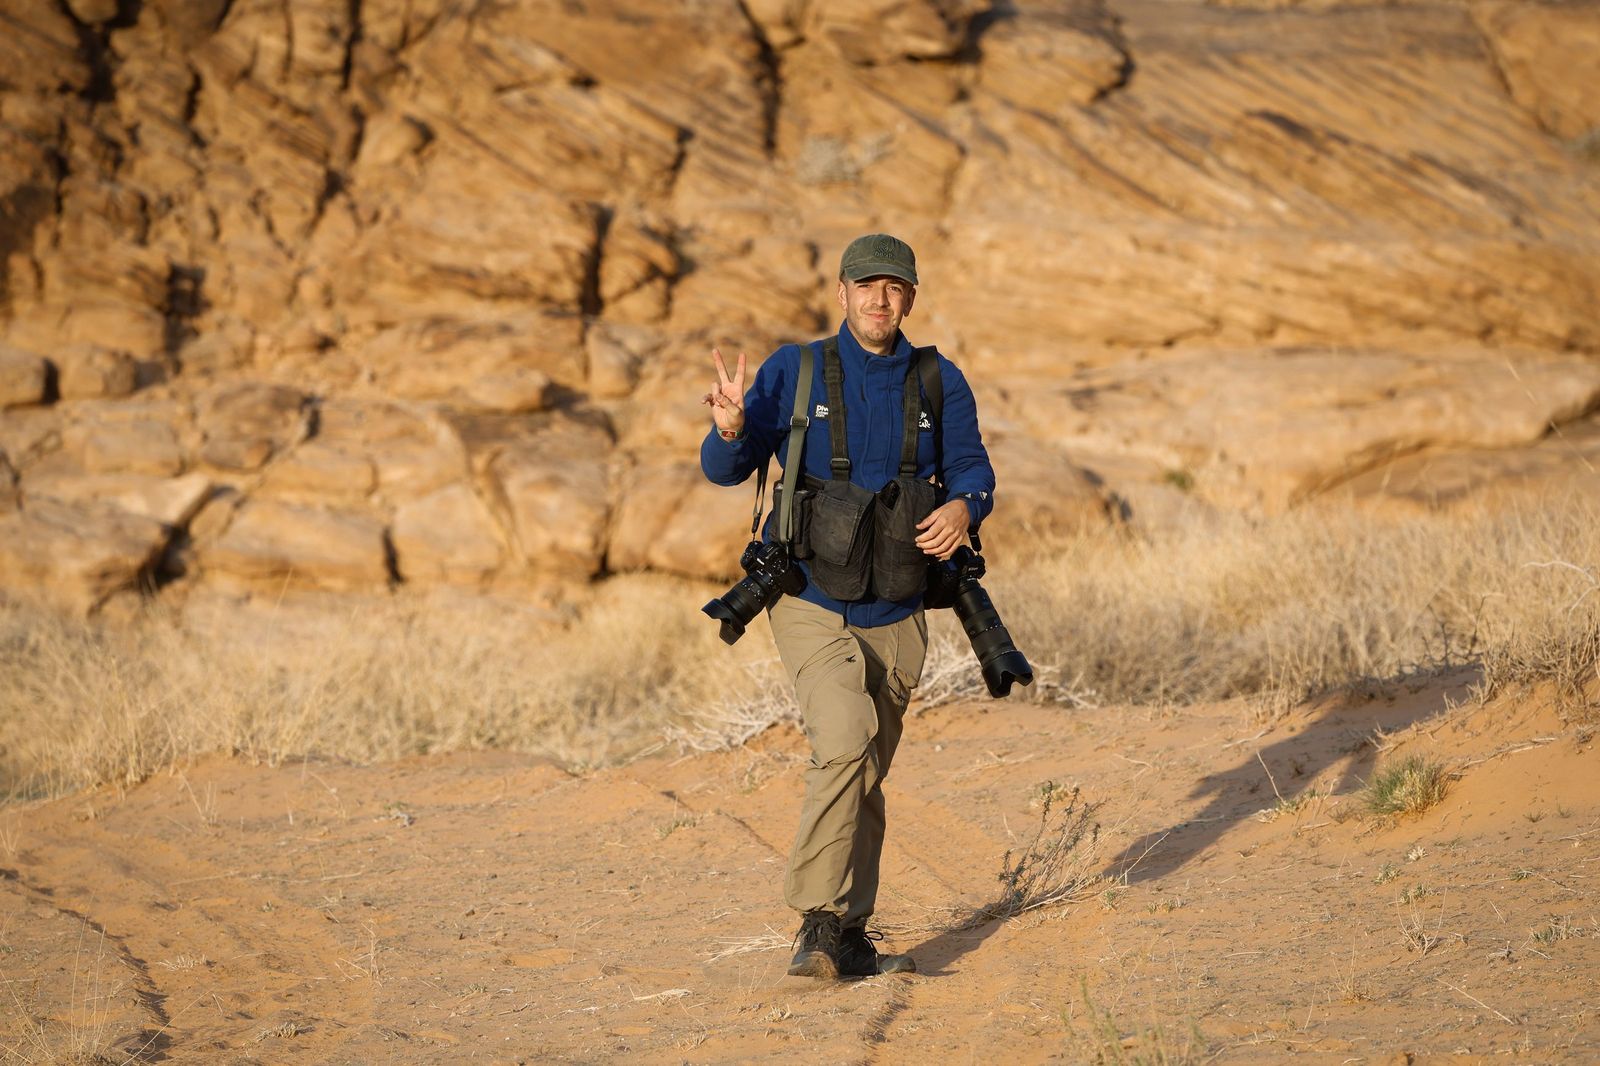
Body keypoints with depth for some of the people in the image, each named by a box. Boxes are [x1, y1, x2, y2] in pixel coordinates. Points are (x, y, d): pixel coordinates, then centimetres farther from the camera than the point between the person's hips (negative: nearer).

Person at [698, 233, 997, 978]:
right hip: (810, 603, -4)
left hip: (895, 615, 4)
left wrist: (963, 506, -24)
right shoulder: (794, 372, -4)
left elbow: (970, 467, 0)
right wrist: (730, 429, -31)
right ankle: (819, 922, -21)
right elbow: (726, 470, -7)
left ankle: (849, 938, 23)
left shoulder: (938, 383, 4)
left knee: (865, 777, 12)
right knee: (845, 742, -24)